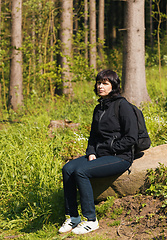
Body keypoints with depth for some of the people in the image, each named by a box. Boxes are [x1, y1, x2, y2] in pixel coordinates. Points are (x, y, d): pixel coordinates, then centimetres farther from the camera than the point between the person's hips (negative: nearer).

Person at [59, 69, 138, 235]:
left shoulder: (122, 105, -9)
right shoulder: (99, 108, 15)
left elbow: (131, 138, -13)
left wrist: (109, 149, -13)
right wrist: (91, 153, 3)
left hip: (120, 157, -8)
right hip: (99, 155, 8)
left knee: (81, 171, -27)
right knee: (68, 169, -14)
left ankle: (90, 220, -19)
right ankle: (72, 217, -9)